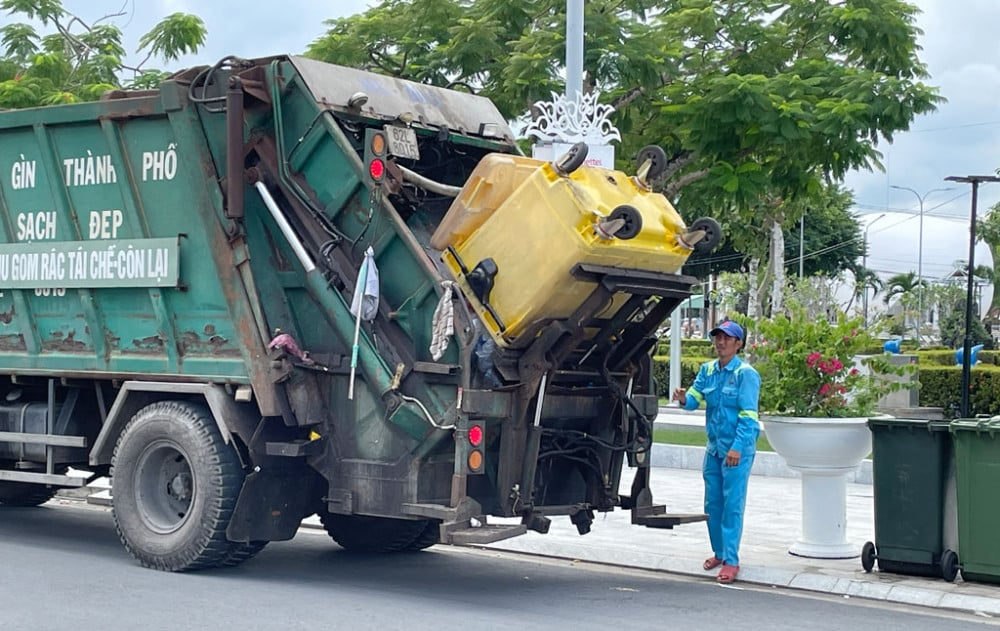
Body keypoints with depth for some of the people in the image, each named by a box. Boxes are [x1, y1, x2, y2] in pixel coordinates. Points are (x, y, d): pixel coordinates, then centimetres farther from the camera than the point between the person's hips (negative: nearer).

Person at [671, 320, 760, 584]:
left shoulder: (746, 373, -10)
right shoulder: (707, 370, 10)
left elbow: (748, 415, -15)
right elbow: (695, 398, 3)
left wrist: (737, 447, -22)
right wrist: (684, 399, -21)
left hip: (738, 448, -6)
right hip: (714, 447, 7)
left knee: (732, 504, -6)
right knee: (713, 503, 12)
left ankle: (731, 560, -3)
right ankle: (719, 552, 27)